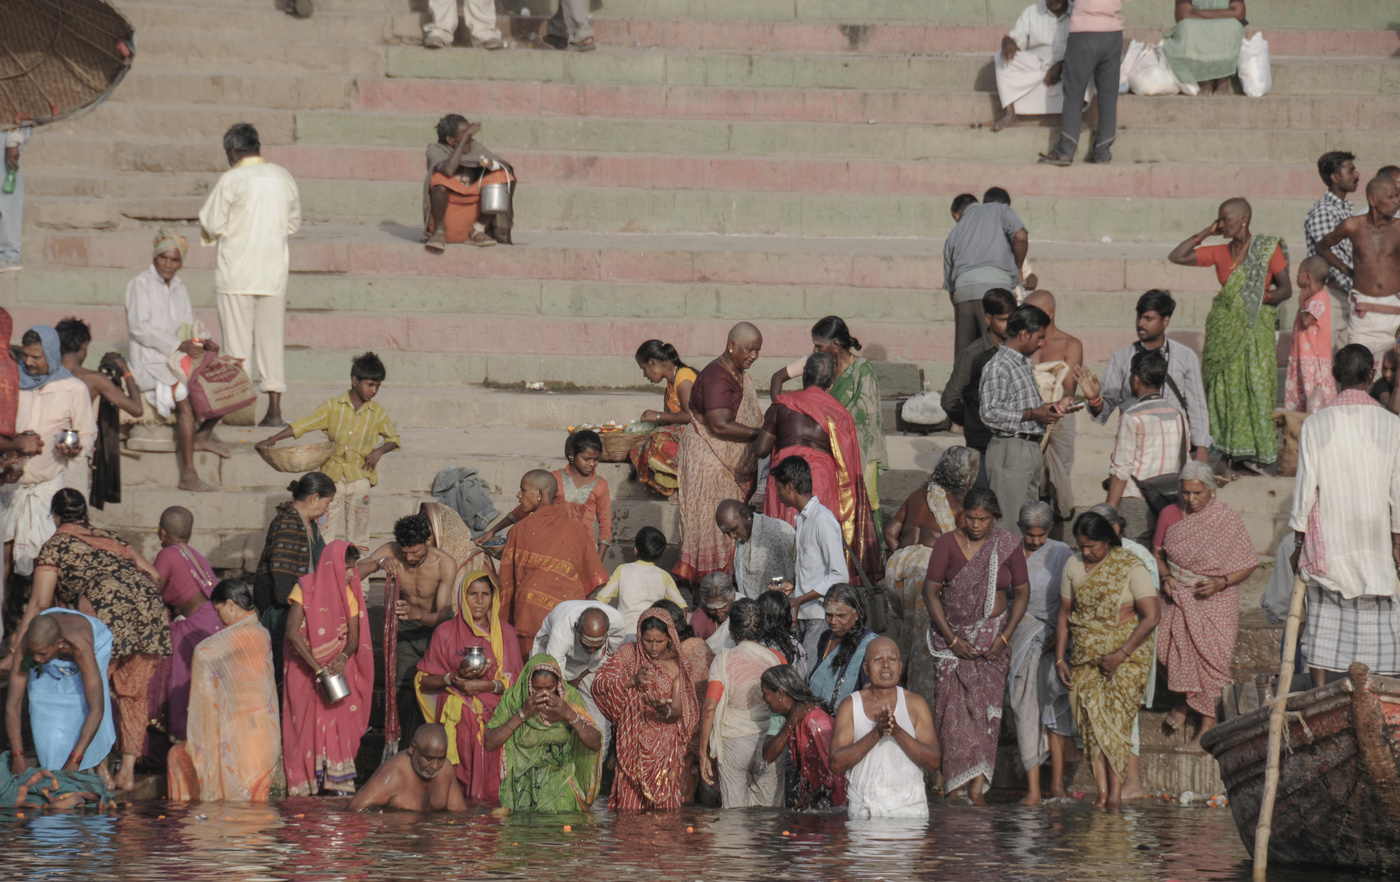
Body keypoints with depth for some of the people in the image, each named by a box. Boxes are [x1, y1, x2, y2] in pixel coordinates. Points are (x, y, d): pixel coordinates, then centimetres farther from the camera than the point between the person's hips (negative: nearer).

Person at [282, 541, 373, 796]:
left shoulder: (349, 593, 2)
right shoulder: (305, 588, -10)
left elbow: (354, 636, 0)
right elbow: (293, 633, -17)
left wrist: (343, 658, -23)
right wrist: (317, 668, -24)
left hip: (338, 668, 3)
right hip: (305, 668, -3)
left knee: (340, 723, -7)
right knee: (306, 724, -5)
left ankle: (338, 782, -7)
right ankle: (306, 783, -2)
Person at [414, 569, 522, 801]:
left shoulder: (505, 633, 10)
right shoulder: (446, 632, 6)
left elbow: (514, 683, 5)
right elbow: (423, 682, 6)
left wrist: (486, 685, -12)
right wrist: (454, 677, -11)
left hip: (494, 719, 1)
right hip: (457, 719, -1)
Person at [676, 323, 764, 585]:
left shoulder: (741, 376, 13)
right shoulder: (717, 377, -20)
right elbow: (719, 425, -27)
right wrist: (760, 433, -27)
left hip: (733, 463, 10)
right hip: (710, 462, -10)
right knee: (713, 522, -7)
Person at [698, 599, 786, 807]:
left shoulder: (723, 660, -6)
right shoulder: (776, 658, 0)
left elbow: (709, 709, -12)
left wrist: (704, 753, -6)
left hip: (733, 744, -2)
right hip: (770, 742, 2)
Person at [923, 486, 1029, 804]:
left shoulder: (1008, 546, 1)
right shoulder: (947, 544, -2)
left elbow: (1022, 592, 6)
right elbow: (931, 592, -2)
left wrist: (1005, 636, -5)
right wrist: (952, 639, -8)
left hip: (992, 637, 0)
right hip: (953, 637, 0)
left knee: (986, 709, -8)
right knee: (954, 711, -7)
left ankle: (977, 789, -12)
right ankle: (953, 790, -4)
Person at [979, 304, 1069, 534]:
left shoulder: (1025, 364, 18)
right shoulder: (998, 366, -13)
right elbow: (990, 413, -20)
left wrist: (1053, 407, 12)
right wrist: (1032, 415, -19)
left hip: (1031, 446, 10)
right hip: (1009, 449, -10)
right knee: (1008, 521, -9)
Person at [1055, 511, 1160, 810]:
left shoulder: (1131, 568, -8)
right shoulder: (1073, 566, 7)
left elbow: (1152, 616, -12)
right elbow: (1065, 614, 15)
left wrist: (1121, 654, -15)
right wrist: (1060, 658, 9)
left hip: (1125, 657, -4)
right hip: (1085, 657, 4)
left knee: (1116, 719, -12)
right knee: (1091, 720, -7)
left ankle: (1115, 791, -10)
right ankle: (1102, 792, -8)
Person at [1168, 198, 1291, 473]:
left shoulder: (1268, 249, 0)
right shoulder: (1220, 253, 9)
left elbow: (1286, 289, 0)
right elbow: (1176, 257, 9)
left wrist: (1259, 297, -14)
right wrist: (1205, 233, 7)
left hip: (1256, 326, -4)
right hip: (1224, 327, 4)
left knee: (1257, 385, -7)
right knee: (1222, 386, 0)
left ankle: (1263, 455, -2)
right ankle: (1224, 452, 5)